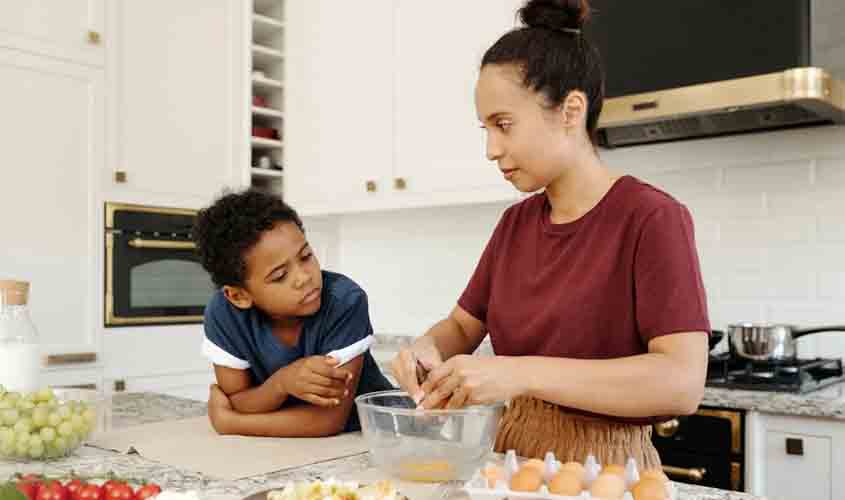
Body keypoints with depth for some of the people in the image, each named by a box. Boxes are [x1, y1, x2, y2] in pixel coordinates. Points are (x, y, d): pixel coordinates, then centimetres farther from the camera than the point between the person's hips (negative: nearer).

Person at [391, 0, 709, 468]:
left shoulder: (652, 218, -14)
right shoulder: (514, 223, 5)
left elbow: (681, 383, -22)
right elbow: (463, 326, 14)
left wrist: (522, 373, -29)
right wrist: (428, 349, -8)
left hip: (603, 467, -4)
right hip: (514, 457, 5)